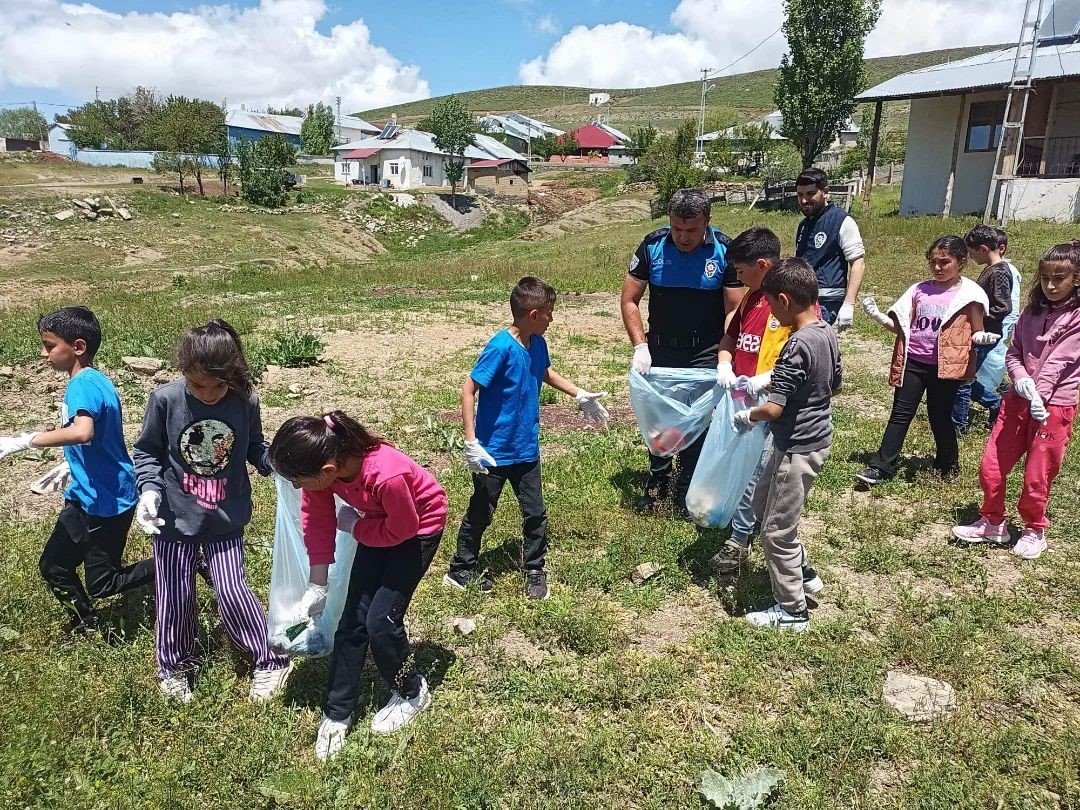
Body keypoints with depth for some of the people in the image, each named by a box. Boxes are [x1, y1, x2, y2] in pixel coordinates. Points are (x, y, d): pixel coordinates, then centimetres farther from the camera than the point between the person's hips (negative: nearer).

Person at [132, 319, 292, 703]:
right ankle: (174, 665, 39)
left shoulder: (246, 402, -14)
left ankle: (271, 661, 23)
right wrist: (149, 489, -20)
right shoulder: (165, 399, -17)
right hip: (174, 517, 1)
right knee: (175, 597, 13)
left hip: (226, 519, 0)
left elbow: (255, 449, 2)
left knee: (232, 592, 3)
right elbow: (147, 452, -4)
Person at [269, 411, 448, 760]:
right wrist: (317, 584, -11)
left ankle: (412, 694, 19)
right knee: (353, 619, 3)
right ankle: (336, 713, 17)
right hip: (380, 522, 6)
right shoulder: (323, 466, -24)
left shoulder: (387, 476, -43)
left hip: (419, 526, -6)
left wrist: (353, 526, -13)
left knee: (381, 620, -8)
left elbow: (402, 530, -25)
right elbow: (317, 519, -10)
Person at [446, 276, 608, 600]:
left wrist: (580, 395, 23)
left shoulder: (537, 344, 0)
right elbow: (468, 390, -22)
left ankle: (534, 571, 29)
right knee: (481, 514, 11)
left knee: (535, 514, 11)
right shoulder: (501, 348, -23)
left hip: (526, 449, 6)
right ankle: (460, 570, 31)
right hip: (493, 452, -6)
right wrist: (471, 441, -27)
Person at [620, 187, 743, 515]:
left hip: (706, 353, -1)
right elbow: (629, 300, -5)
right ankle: (658, 480, 32)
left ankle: (687, 491, 23)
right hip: (660, 349, 2)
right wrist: (640, 347, -15)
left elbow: (734, 312, -12)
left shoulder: (725, 251, -13)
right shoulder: (652, 246, -11)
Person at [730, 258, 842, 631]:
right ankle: (802, 572, 38)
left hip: (797, 448, -9)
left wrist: (747, 416, -7)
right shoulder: (828, 334, 2)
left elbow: (773, 409, -28)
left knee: (776, 530, 5)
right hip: (816, 438, 10)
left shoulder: (796, 347, -26)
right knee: (762, 503, 25)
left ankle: (792, 611, 19)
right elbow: (835, 384, 15)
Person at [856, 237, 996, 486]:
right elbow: (902, 327, 8)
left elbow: (976, 333, 1)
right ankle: (881, 467, 6)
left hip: (945, 366, -3)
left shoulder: (969, 295, -3)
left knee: (940, 417, 9)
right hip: (913, 362, 3)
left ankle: (948, 466, 30)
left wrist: (983, 338, -22)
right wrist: (878, 316, -6)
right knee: (900, 414, 4)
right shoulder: (919, 290, 6)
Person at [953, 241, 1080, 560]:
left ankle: (1034, 531, 30)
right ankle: (992, 523, 28)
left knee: (1037, 477, 6)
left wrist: (1038, 396, -23)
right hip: (1017, 399, 5)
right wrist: (1022, 381, -12)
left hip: (1054, 405, -5)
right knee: (990, 466, 7)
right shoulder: (1032, 311, 9)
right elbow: (1013, 352, 6)